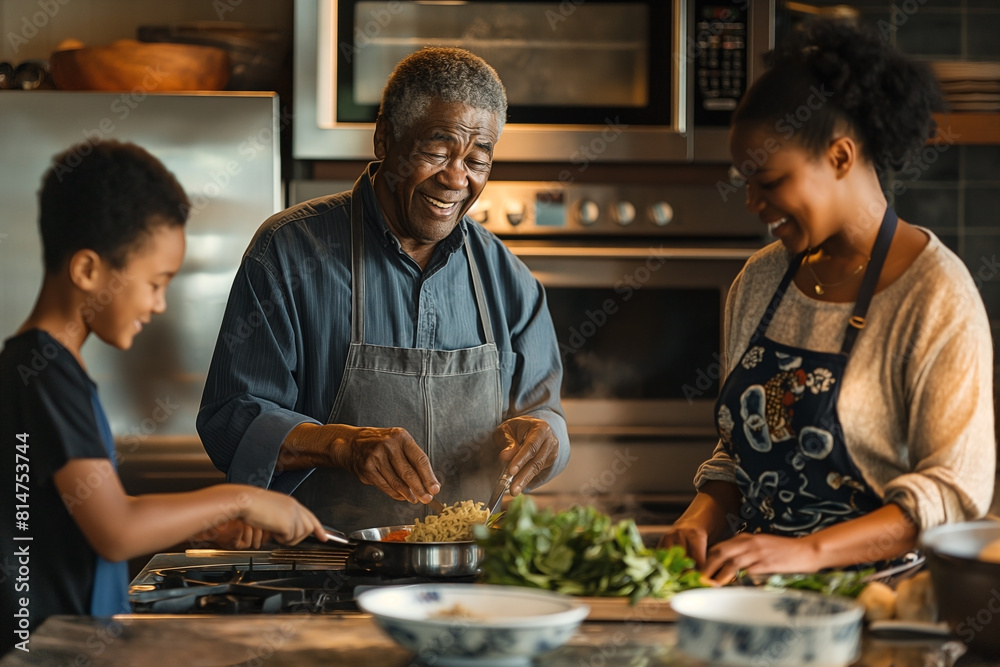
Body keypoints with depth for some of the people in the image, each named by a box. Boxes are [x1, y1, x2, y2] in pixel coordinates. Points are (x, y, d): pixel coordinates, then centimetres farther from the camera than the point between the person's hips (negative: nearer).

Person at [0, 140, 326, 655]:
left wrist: (204, 526, 11)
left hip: (82, 638, 9)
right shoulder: (44, 372, -15)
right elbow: (116, 533, -20)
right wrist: (236, 501, -9)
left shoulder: (49, 364, 14)